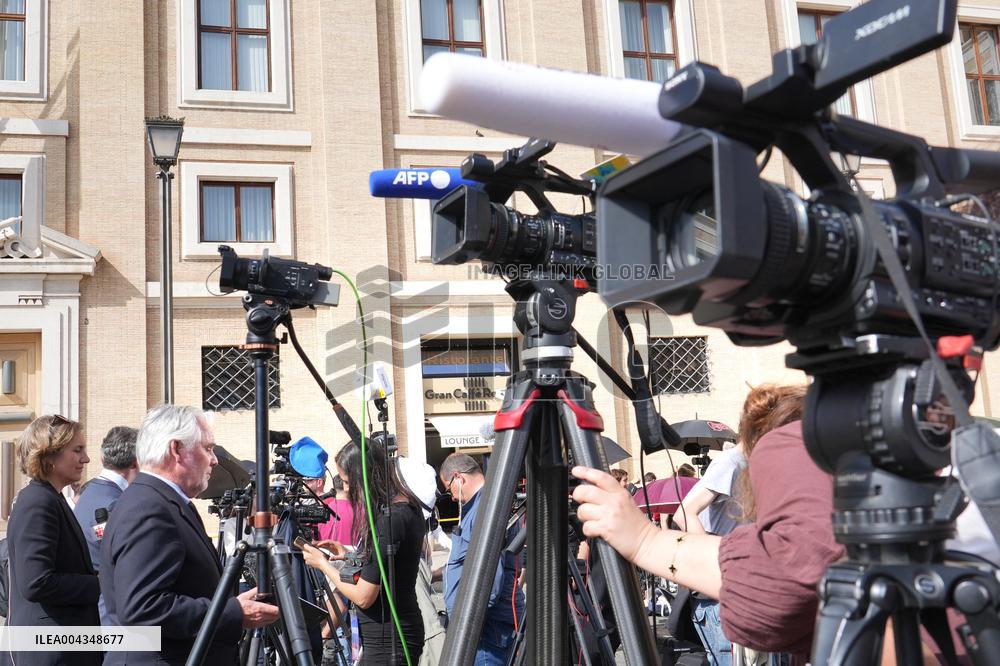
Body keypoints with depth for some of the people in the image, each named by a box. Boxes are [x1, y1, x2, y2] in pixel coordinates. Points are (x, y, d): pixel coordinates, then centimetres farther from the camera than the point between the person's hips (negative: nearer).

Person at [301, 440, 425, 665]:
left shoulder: (389, 519, -21)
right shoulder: (408, 506, 6)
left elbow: (363, 597, -18)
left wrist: (322, 563, -5)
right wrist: (348, 555, 14)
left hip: (386, 641, -9)